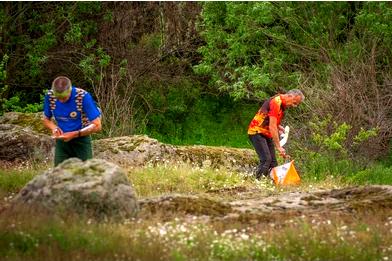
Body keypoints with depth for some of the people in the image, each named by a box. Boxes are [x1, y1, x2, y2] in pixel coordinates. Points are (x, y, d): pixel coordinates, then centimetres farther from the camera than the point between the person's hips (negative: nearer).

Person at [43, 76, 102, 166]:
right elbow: (46, 119, 8)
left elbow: (97, 126, -19)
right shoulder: (50, 96, -10)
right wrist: (54, 127, -15)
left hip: (81, 140, -3)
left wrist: (74, 134, -26)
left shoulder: (83, 97, -21)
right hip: (61, 141, 3)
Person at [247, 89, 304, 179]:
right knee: (266, 159, -22)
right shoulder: (276, 102, -22)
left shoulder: (283, 104, 8)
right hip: (257, 132, -10)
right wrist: (278, 147, -28)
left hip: (266, 134, 10)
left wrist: (279, 127, 1)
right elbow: (272, 127, -27)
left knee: (273, 162, 2)